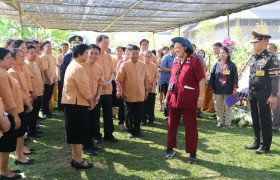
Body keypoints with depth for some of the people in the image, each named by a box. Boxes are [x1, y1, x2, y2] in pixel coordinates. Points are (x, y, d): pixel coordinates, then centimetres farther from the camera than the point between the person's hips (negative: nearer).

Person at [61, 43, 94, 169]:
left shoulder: (73, 65, 15)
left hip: (71, 102, 10)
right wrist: (91, 101, -4)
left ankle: (75, 158, 24)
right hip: (77, 103, -10)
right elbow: (84, 88, -19)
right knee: (78, 133, -1)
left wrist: (89, 100, 14)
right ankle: (79, 161, 8)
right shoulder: (78, 68, -17)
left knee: (74, 132, 15)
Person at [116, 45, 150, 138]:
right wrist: (122, 91, -8)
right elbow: (120, 79, -5)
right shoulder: (125, 65, -5)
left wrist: (146, 90, 6)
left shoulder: (143, 65, 5)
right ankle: (130, 131, 20)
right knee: (129, 114, 7)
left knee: (139, 113, 10)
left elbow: (146, 78, 10)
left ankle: (137, 129, 24)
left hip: (140, 94, 3)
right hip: (129, 95, -3)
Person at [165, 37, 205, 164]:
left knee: (190, 126, 3)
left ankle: (192, 153, 13)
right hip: (174, 99, 6)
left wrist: (200, 97, -15)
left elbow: (201, 80, -10)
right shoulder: (175, 62, 12)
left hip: (188, 100, -6)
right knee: (172, 125, 13)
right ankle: (170, 149, 27)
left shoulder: (195, 61, -6)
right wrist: (168, 94, 15)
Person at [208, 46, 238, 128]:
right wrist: (210, 88, 1)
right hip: (218, 90, 2)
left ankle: (228, 123, 12)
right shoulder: (216, 64, 5)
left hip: (228, 90, -1)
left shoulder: (232, 65, 2)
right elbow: (212, 76, 5)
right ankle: (220, 122, 19)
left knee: (228, 107, 4)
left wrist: (235, 88, -7)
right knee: (218, 107, 7)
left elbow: (235, 77, -1)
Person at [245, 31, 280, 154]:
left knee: (264, 119, 0)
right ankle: (257, 142, 26)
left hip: (264, 94, -7)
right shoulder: (252, 58, 12)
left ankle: (265, 146, 11)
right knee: (255, 119, 13)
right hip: (253, 93, 7)